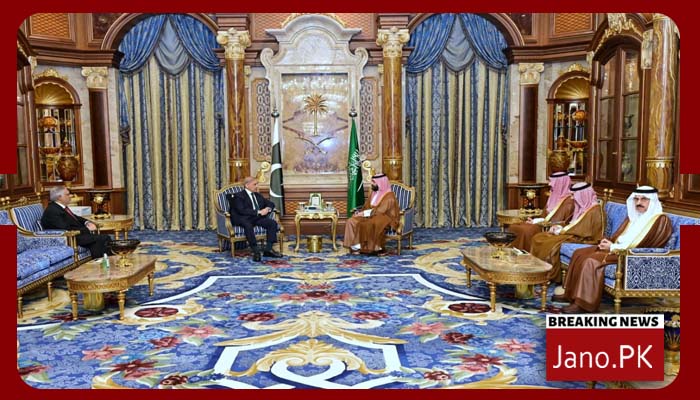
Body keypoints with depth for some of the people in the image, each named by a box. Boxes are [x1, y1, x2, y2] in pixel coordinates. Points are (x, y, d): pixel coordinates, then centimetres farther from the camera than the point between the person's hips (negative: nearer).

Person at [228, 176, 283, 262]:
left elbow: (271, 203, 24)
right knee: (248, 225, -39)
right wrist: (258, 212, -18)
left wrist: (267, 209, -2)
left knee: (273, 223, -18)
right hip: (244, 219, -6)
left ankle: (268, 249, -19)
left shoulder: (258, 195, 23)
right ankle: (256, 251, -40)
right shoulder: (239, 196, 1)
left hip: (258, 218, 6)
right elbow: (242, 210, -15)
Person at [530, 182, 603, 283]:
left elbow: (584, 231, -20)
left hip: (583, 240, -10)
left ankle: (550, 276, -16)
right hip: (575, 235, 10)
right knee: (538, 238, -6)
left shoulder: (594, 210, -13)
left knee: (551, 244, -31)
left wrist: (561, 231, -16)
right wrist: (560, 227, 0)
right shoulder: (582, 207, 16)